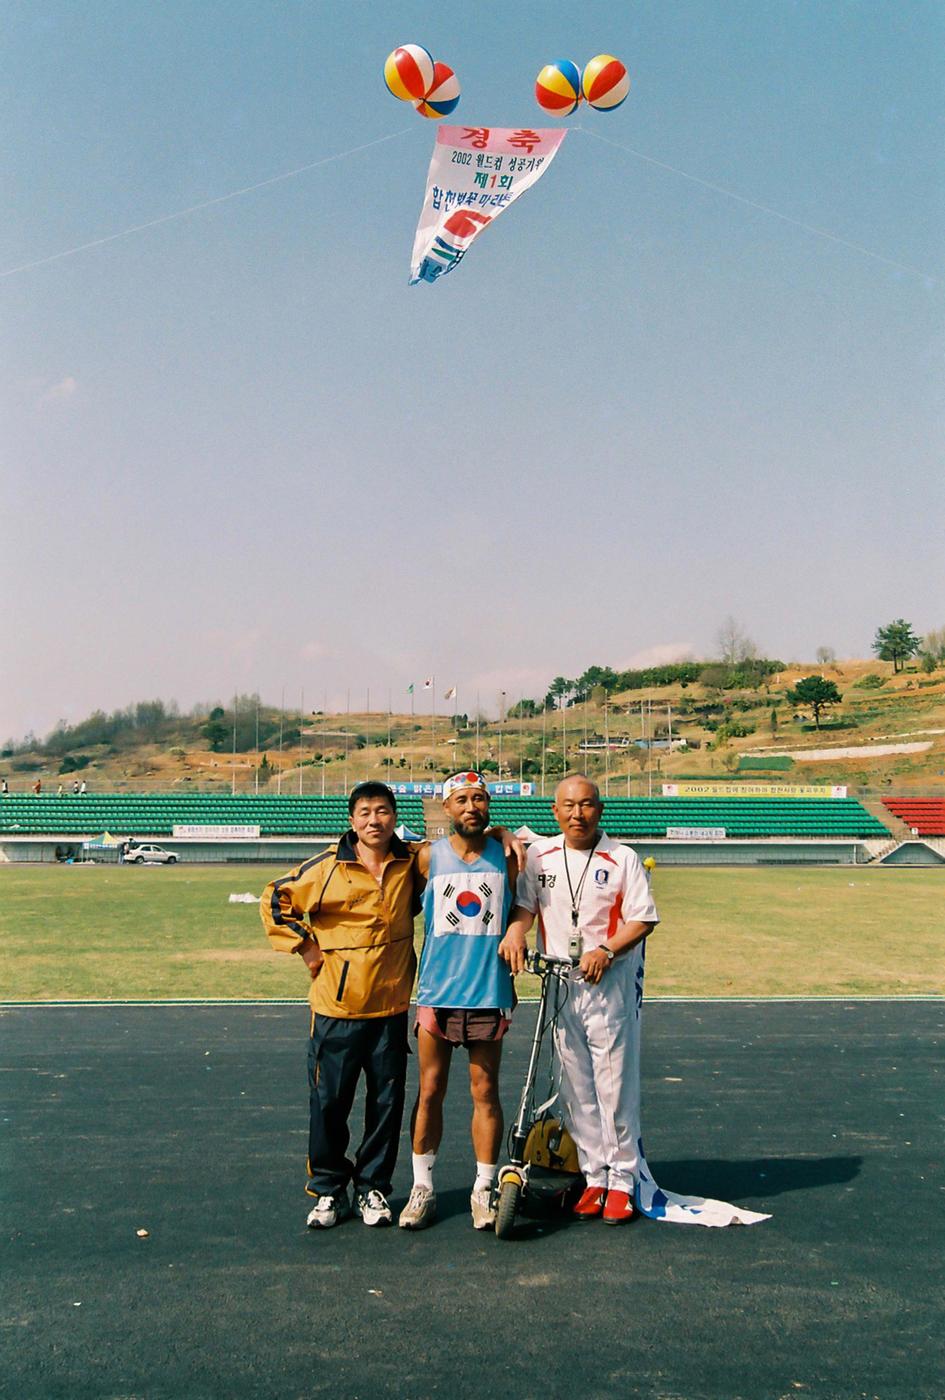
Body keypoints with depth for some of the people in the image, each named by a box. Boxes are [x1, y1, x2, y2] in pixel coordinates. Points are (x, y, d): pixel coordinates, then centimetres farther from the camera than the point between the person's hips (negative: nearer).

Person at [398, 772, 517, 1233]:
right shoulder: (429, 857, 1)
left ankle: (483, 1190, 17)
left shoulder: (505, 857, 3)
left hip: (489, 992, 0)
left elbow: (516, 915, 14)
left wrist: (511, 973, 11)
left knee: (485, 1092, 6)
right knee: (430, 1091, 5)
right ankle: (422, 1188, 17)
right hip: (437, 991, 0)